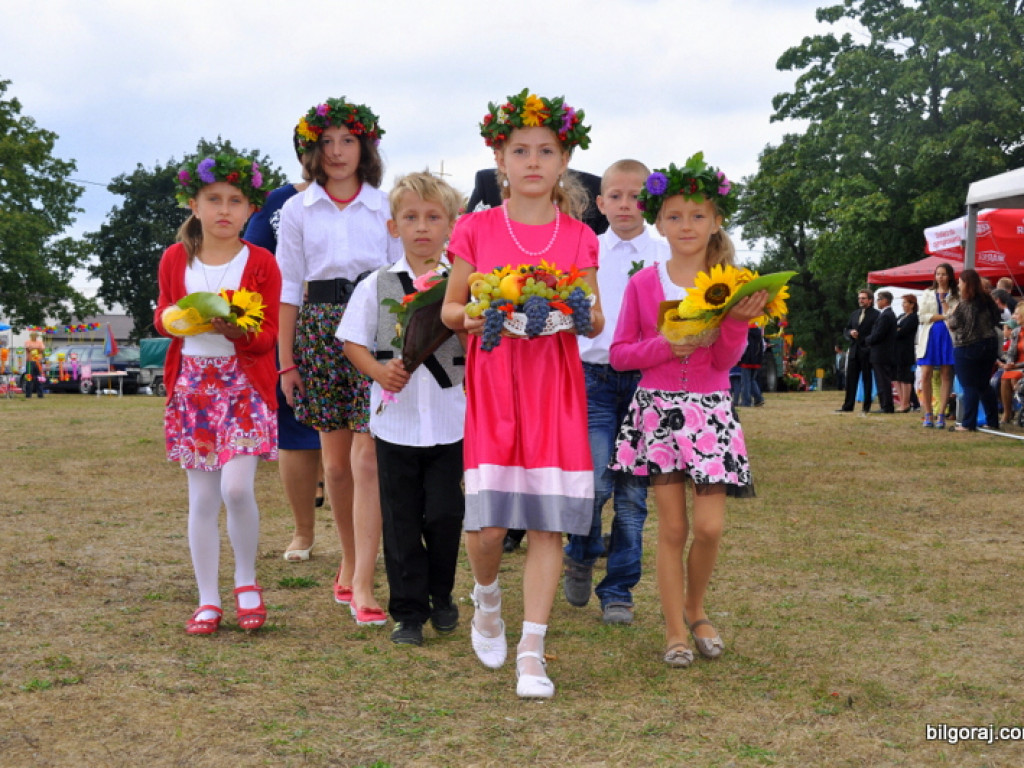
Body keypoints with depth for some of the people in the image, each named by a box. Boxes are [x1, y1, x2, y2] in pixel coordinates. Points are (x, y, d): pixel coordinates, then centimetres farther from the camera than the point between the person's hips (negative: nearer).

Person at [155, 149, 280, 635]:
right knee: (202, 498, 4)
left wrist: (238, 330, -23)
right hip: (191, 384, 3)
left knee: (236, 487, -17)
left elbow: (269, 334, -2)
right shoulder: (175, 258, 5)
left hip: (244, 383, -3)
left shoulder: (260, 262, -2)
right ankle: (208, 600, 14)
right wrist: (170, 319, -8)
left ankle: (246, 582, 7)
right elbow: (161, 313, 16)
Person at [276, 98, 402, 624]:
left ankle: (363, 587, -9)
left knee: (368, 457, -10)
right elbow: (288, 289, 8)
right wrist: (286, 362, 4)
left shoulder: (386, 208, 6)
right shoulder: (297, 211, 8)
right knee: (335, 460, 8)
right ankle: (350, 562, 27)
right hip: (320, 328, 2)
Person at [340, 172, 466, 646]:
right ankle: (408, 611, 17)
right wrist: (380, 371, -12)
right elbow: (353, 343, 6)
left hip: (449, 417, -1)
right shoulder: (376, 286, 4)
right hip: (394, 419, 1)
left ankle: (441, 595, 25)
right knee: (401, 518, 5)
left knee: (444, 512, 0)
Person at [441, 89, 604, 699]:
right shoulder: (476, 229, 4)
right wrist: (473, 317, -13)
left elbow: (597, 320, 10)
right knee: (487, 522, -8)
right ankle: (487, 602, 25)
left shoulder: (578, 237, 7)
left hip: (555, 383, 1)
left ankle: (532, 652, 7)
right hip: (492, 380, -1)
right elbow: (449, 309, 8)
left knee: (549, 522, -3)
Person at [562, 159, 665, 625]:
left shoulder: (666, 257, 6)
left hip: (647, 380, 1)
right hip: (594, 379, 0)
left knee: (632, 492, 4)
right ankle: (581, 555, 16)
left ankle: (618, 591, 15)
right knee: (594, 481, -14)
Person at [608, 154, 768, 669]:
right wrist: (665, 346, -13)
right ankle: (675, 631, 13)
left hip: (710, 411, 0)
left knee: (710, 526, -5)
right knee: (672, 528, 1)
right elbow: (619, 353, 3)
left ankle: (695, 611, 21)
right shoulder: (643, 283, 2)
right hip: (658, 409, 0)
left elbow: (726, 360, -4)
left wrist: (739, 321, -21)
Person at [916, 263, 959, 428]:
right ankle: (928, 415, -1)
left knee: (946, 376, -2)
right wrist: (943, 316, -7)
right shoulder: (927, 294, 14)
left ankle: (941, 415, 1)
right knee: (925, 375, -7)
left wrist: (943, 299, -7)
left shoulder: (956, 295, 7)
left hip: (948, 336, -1)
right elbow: (922, 316, 3)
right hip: (930, 336, 2)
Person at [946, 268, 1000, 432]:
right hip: (989, 345, 6)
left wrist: (950, 315, 6)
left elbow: (952, 324, -11)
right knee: (984, 385, 14)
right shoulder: (988, 301, 3)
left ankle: (968, 424, -3)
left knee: (969, 387, -1)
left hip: (967, 348, -6)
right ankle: (993, 421, 15)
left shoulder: (963, 305, -15)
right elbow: (996, 320, 13)